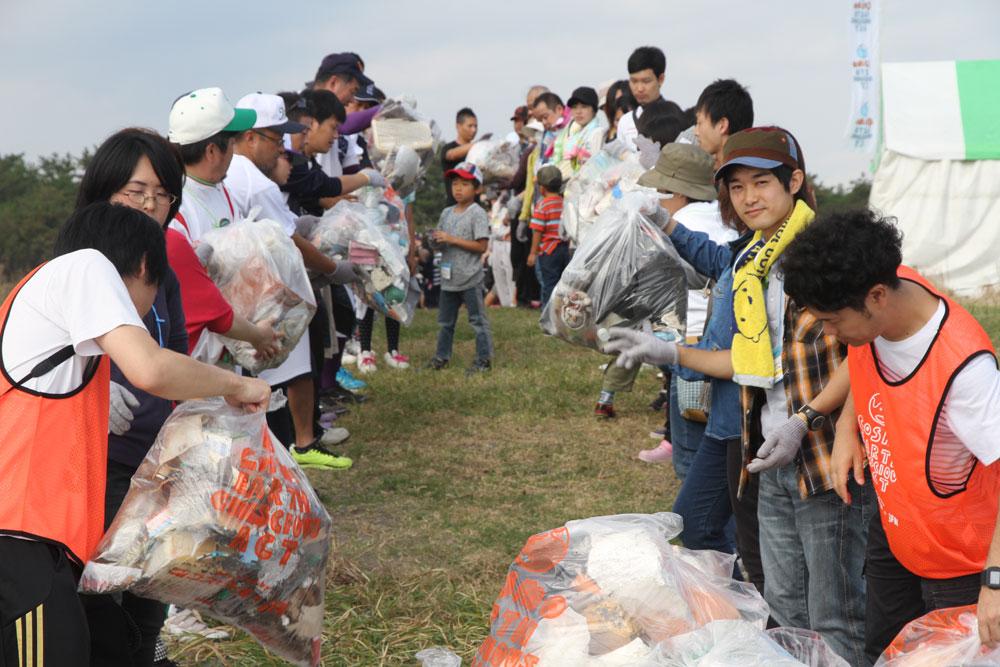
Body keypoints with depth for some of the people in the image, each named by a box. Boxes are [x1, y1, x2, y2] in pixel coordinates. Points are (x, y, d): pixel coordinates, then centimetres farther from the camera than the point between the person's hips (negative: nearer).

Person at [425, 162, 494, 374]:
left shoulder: (477, 214, -9)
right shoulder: (447, 213, 12)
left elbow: (481, 246, -16)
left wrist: (452, 239, -18)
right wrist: (436, 240, -6)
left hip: (470, 279, -7)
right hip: (448, 277, 7)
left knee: (477, 319, 0)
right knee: (445, 321, 15)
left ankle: (484, 359, 7)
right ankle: (441, 356, 26)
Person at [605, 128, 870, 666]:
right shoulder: (750, 264, 15)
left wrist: (804, 419, -20)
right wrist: (669, 353, 16)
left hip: (827, 459, -8)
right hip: (773, 463, 8)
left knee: (833, 617, -1)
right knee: (785, 611, 16)